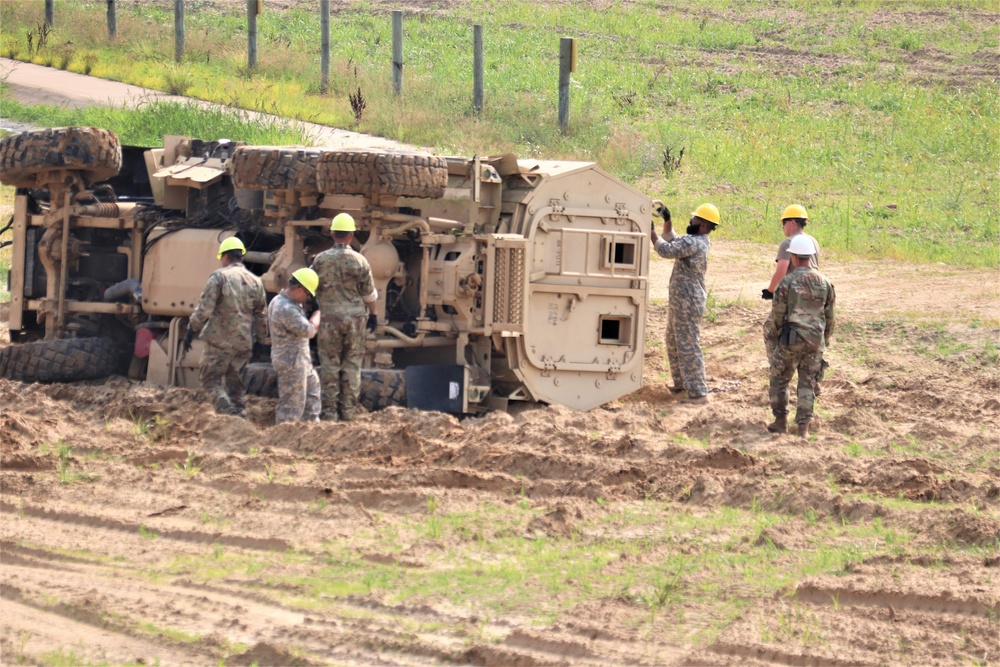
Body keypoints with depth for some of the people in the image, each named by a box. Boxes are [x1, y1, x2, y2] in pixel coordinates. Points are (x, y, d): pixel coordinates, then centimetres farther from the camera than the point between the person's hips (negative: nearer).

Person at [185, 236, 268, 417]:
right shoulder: (256, 282, 10)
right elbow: (261, 316, 13)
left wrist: (191, 330, -5)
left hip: (220, 341, -5)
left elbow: (204, 308, -13)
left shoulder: (219, 276, -7)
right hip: (244, 342, 5)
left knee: (211, 379, 2)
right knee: (235, 383, 14)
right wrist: (262, 342, 20)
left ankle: (226, 412, -18)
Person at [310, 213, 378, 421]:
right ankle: (348, 410, 7)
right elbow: (369, 293, 2)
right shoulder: (360, 261, -4)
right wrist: (373, 314, 16)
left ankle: (329, 410, 2)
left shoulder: (321, 260, -5)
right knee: (352, 364, 7)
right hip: (355, 318, 1)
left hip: (329, 318, -1)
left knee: (329, 364, 4)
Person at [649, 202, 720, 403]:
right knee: (673, 343, 22)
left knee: (688, 347, -8)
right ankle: (681, 383, 32)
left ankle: (698, 392, -7)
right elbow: (671, 241, 26)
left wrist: (650, 231, -15)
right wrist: (667, 220, 15)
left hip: (687, 303, -11)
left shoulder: (694, 243, -21)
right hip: (682, 301, 11)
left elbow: (666, 250, -25)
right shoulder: (697, 242, 12)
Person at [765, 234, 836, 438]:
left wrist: (775, 333, 14)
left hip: (792, 339, -4)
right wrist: (825, 340, 21)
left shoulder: (787, 282, -11)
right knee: (807, 383, 9)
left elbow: (777, 314, -5)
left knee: (779, 378, 12)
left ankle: (781, 421, 13)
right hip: (815, 341, 4)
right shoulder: (824, 282, 3)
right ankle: (803, 426, 4)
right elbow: (829, 315, 10)